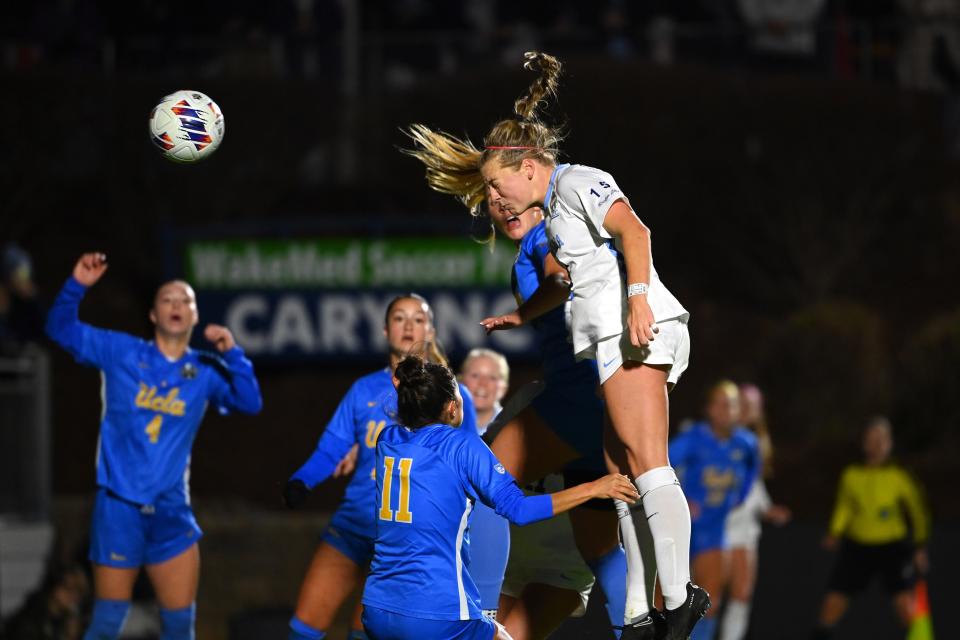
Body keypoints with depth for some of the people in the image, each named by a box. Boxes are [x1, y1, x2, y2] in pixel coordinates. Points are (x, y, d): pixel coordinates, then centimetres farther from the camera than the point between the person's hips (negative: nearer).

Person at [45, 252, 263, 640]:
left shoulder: (205, 372, 5)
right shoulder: (121, 353, 1)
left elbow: (250, 404, -7)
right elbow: (61, 329, 0)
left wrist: (231, 353, -18)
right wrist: (77, 286, -17)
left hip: (171, 513, 2)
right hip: (119, 504, -2)